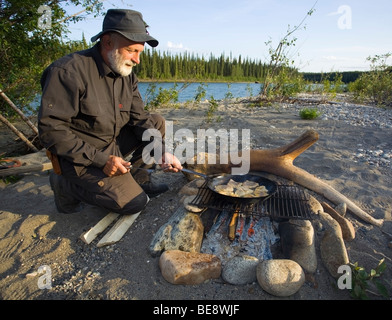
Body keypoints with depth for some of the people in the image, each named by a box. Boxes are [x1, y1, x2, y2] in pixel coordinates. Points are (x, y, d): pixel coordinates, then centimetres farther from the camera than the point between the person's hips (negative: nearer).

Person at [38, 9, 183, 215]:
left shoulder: (127, 74, 0)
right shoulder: (69, 71, -23)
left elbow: (139, 118, -1)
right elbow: (50, 130, -23)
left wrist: (161, 153, -16)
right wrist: (100, 160, -25)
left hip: (114, 143, 8)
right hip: (80, 156, -7)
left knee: (157, 122, 3)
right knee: (135, 202, -15)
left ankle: (136, 178, 7)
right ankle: (66, 186, 2)